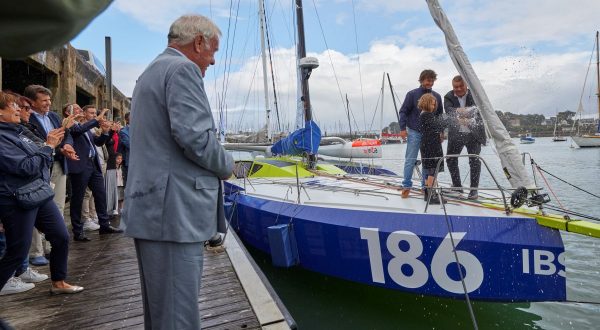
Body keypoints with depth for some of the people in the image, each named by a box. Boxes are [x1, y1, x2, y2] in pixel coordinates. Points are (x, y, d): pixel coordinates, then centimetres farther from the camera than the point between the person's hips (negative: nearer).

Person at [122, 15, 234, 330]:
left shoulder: (150, 71, 23)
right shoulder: (183, 69, -9)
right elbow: (194, 136, -21)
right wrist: (227, 165, -2)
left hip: (151, 208, 11)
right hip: (174, 211, -11)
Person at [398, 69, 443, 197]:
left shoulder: (437, 96, 10)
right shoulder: (412, 94, -1)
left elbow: (440, 115, 16)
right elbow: (403, 111, -2)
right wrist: (403, 128, -10)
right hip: (414, 132, -4)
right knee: (410, 160, -2)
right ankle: (406, 186, 5)